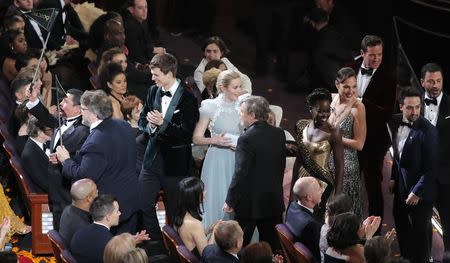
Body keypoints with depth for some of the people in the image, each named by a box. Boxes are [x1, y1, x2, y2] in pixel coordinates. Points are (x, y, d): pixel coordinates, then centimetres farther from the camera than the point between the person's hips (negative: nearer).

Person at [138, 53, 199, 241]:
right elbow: (142, 121, 13)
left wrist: (163, 123, -26)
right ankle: (157, 242, 14)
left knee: (175, 212, 5)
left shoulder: (188, 99, -13)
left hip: (175, 163, -5)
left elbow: (187, 134, -17)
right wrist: (150, 124, -10)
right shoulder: (153, 92, 6)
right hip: (152, 159, 5)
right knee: (143, 205, 0)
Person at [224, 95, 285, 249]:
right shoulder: (279, 134, 2)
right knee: (273, 245, 11)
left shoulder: (246, 139, -19)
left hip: (250, 202, -6)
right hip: (274, 200, 6)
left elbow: (240, 173, -18)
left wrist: (230, 201, -11)